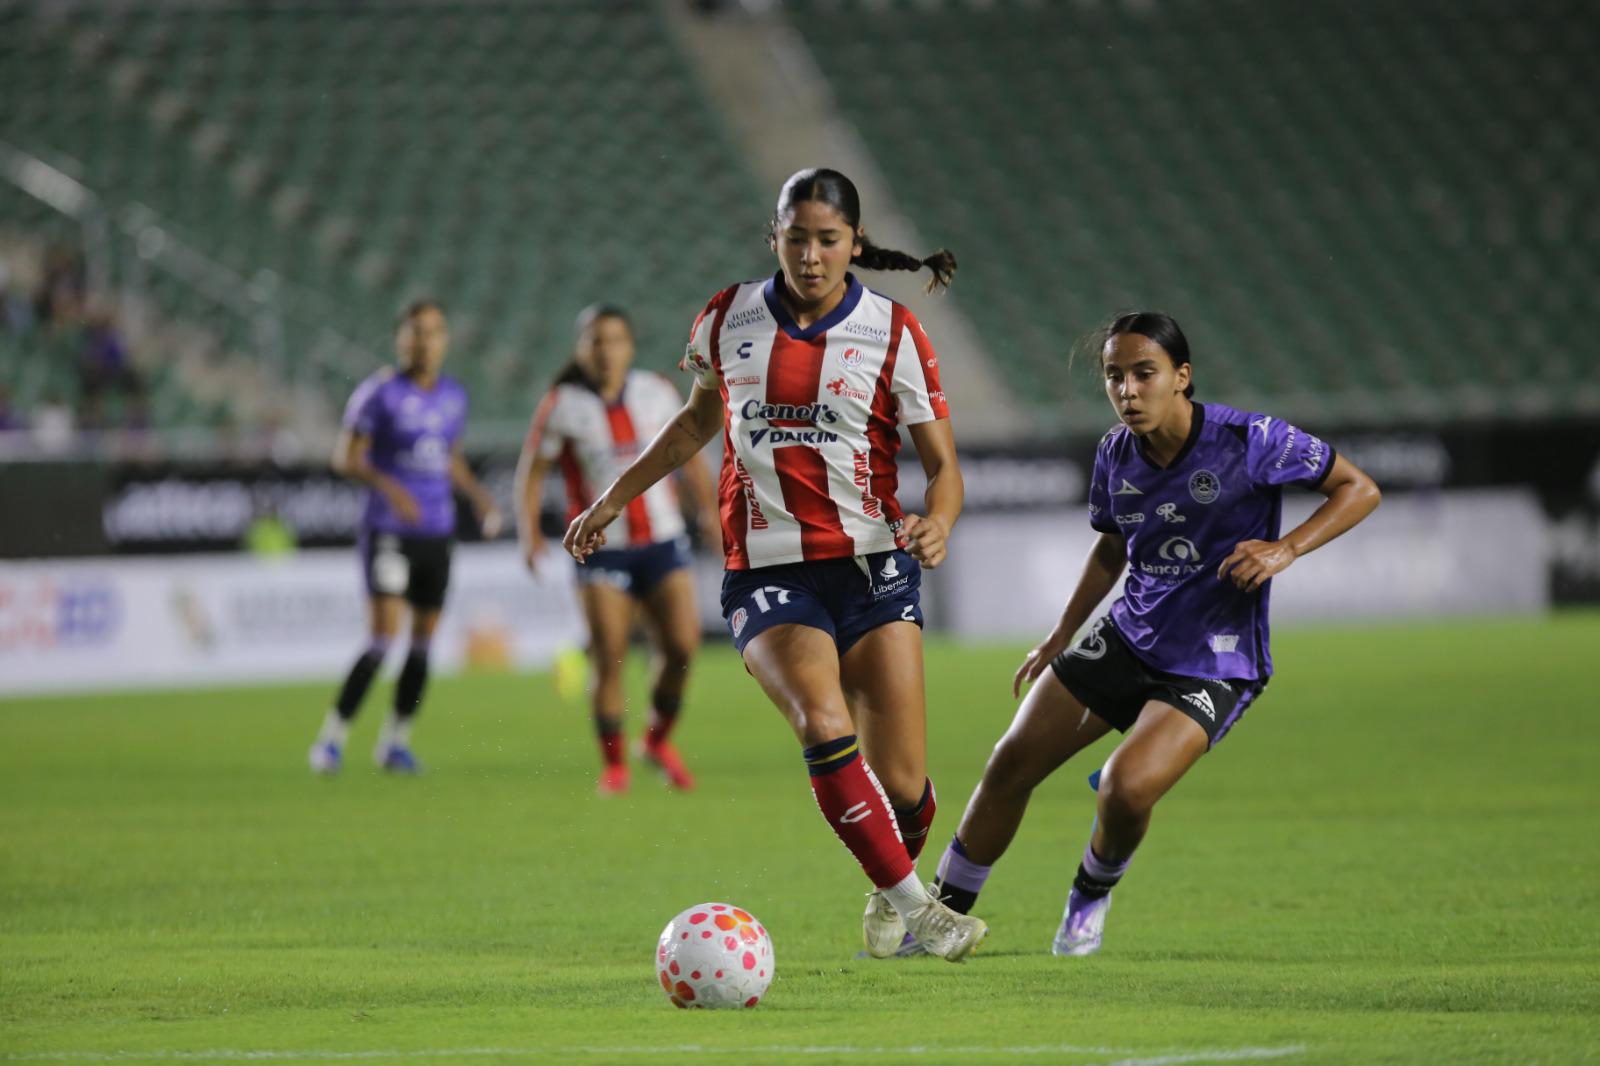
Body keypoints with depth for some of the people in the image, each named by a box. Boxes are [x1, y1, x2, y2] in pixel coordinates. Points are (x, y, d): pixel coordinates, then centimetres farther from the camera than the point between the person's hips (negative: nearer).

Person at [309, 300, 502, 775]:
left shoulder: (454, 396, 10)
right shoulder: (380, 392, -8)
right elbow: (345, 456, -8)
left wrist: (478, 495, 6)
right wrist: (386, 485, -24)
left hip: (437, 534, 6)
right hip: (389, 533, -6)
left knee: (424, 642, 7)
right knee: (383, 639, -15)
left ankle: (395, 741, 20)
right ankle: (331, 739, -7)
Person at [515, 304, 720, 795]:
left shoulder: (658, 394, 5)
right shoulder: (562, 406, -3)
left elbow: (689, 457, 17)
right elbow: (532, 472, 3)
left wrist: (710, 514, 12)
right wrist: (530, 533, -10)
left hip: (662, 541, 2)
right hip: (601, 547, -2)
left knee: (681, 645, -9)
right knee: (608, 657, -10)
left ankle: (658, 740, 15)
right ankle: (614, 763, 4)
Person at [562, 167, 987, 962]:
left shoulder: (893, 333, -2)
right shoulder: (727, 321, 4)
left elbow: (943, 464, 0)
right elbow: (701, 418, 23)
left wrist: (937, 522, -22)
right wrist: (613, 499, 22)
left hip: (873, 567, 0)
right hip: (766, 572, 0)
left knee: (901, 784, -5)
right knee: (825, 726, -27)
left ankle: (888, 894, 28)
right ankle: (913, 906, -22)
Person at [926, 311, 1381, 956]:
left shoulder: (1249, 441, -17)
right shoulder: (1116, 454, 0)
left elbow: (1359, 490, -9)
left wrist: (1283, 550, -23)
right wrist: (1061, 636, 15)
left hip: (1213, 666, -6)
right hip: (1126, 638, 6)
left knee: (1126, 788, -25)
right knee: (1011, 765, 0)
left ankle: (1094, 892, 9)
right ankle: (944, 914, 19)